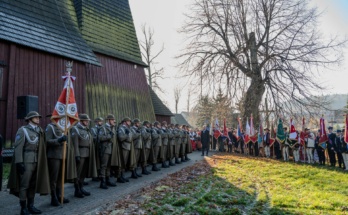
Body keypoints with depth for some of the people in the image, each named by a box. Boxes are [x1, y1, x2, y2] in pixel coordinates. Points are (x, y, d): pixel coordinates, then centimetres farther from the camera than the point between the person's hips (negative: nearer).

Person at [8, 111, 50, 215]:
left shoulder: (39, 131, 12)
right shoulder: (22, 130, -4)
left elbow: (41, 147, 10)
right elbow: (18, 147, -10)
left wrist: (40, 162, 7)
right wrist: (19, 162, -16)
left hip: (37, 162, 6)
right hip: (26, 161, -6)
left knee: (33, 185, 10)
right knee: (24, 185, 0)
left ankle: (30, 206, 19)